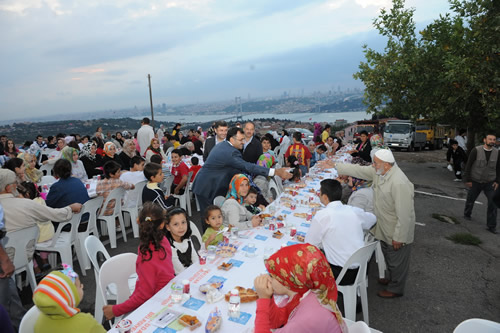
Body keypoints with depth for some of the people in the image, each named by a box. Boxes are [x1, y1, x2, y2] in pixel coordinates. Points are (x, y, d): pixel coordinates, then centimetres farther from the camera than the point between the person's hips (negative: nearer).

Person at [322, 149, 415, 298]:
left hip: (397, 232, -8)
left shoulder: (399, 184, -34)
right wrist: (335, 165, 0)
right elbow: (358, 170, 2)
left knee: (397, 262, 15)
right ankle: (392, 279, 52)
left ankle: (396, 289, 37)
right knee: (388, 257, 28)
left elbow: (404, 214, -30)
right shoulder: (379, 172, -8)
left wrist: (399, 238, -22)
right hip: (385, 229, 8)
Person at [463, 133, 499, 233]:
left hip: (490, 183, 2)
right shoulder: (476, 150, -15)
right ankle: (467, 214, 44)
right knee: (470, 200, 14)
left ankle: (491, 226, 2)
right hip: (475, 182, -2)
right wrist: (467, 180, -11)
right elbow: (468, 166, -10)